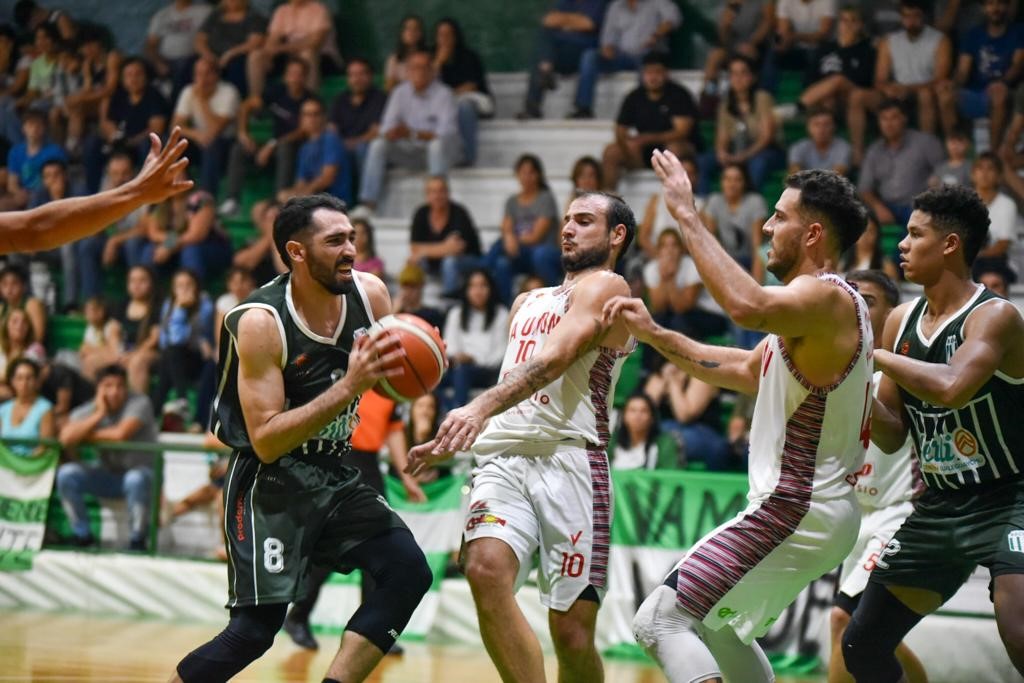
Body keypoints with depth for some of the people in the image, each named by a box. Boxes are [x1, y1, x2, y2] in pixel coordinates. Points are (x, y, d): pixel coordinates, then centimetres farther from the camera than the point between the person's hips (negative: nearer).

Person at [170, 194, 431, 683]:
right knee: (256, 628, -11)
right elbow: (266, 440, -26)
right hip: (269, 481, -6)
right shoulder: (260, 322, -21)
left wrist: (395, 370, -13)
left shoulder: (370, 295, -5)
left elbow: (397, 377, 13)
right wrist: (348, 387, -33)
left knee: (408, 571, -10)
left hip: (335, 475, 6)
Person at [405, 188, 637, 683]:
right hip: (503, 459, 6)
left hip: (569, 457, -6)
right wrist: (448, 443, 25)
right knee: (486, 569, -25)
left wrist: (479, 408, -27)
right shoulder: (527, 302, 29)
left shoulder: (605, 288, 3)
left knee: (572, 632, -8)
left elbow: (552, 361, -14)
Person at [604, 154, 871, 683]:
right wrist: (653, 334, 20)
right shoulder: (812, 307, 16)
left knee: (660, 619, -14)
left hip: (794, 513, -11)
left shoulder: (828, 298, -17)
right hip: (819, 510, 11)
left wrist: (686, 214, -31)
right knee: (716, 628, 29)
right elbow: (744, 370, 28)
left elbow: (748, 307, -39)